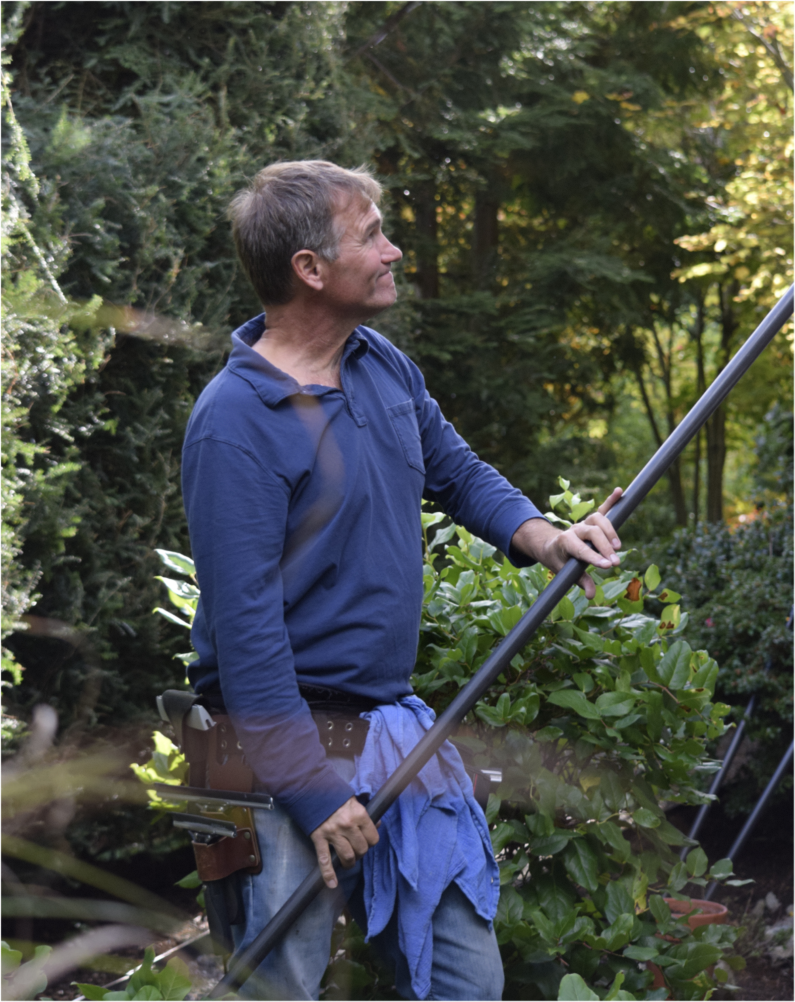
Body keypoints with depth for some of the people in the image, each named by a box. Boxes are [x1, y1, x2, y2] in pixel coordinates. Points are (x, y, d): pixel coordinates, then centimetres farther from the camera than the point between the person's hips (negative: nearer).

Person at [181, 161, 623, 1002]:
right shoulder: (234, 424, -19)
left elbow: (457, 471, 22)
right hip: (290, 742, -8)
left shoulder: (384, 365, 7)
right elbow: (244, 628, -22)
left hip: (393, 726, 8)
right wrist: (312, 790, -22)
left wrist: (540, 537, 2)